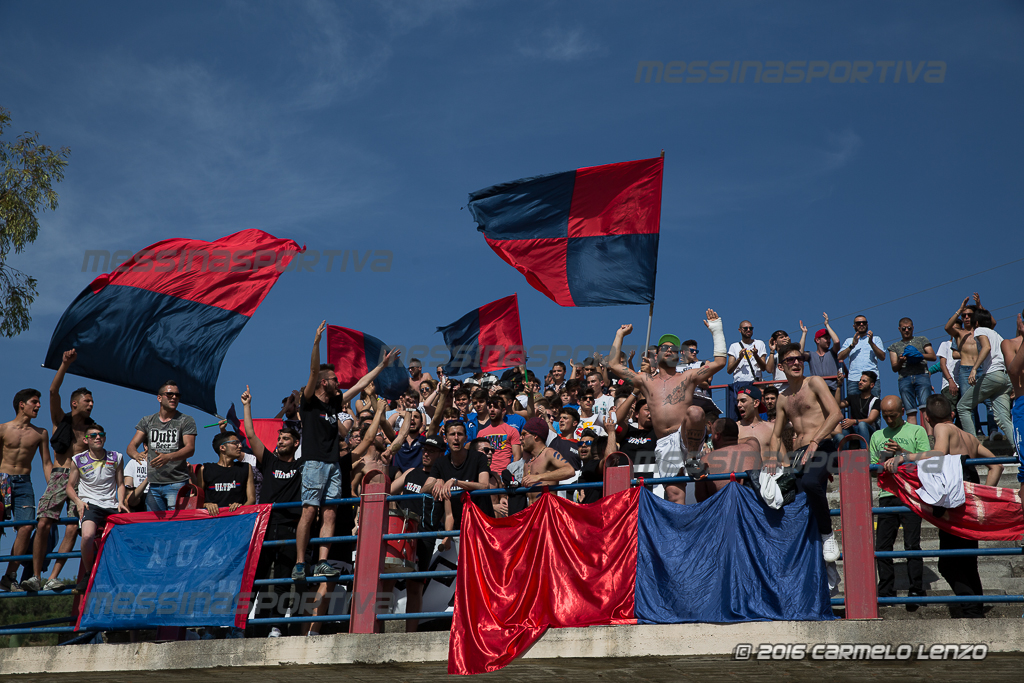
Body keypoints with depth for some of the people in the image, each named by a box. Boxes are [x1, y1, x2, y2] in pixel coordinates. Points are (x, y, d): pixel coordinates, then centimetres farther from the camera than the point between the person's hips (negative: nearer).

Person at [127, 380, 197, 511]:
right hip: (152, 484, 3)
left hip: (176, 483, -3)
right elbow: (131, 446, 9)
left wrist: (168, 457, -27)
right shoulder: (147, 421, 15)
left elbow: (190, 448, -8)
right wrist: (137, 455, -16)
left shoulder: (186, 421, 5)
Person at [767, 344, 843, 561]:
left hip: (822, 448, -6)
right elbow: (776, 434, 26)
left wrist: (814, 442, -18)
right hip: (799, 454, 7)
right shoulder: (783, 398, 21)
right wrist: (773, 457, 5)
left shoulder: (814, 383, 4)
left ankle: (827, 535, -18)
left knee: (810, 483, -37)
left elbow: (835, 413, -9)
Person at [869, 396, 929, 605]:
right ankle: (886, 592, 8)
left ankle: (916, 591, -4)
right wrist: (882, 463, -2)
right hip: (887, 495, 4)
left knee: (912, 544, -9)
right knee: (882, 547, 1)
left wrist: (903, 452, -13)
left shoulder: (917, 431, 7)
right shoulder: (877, 436, 19)